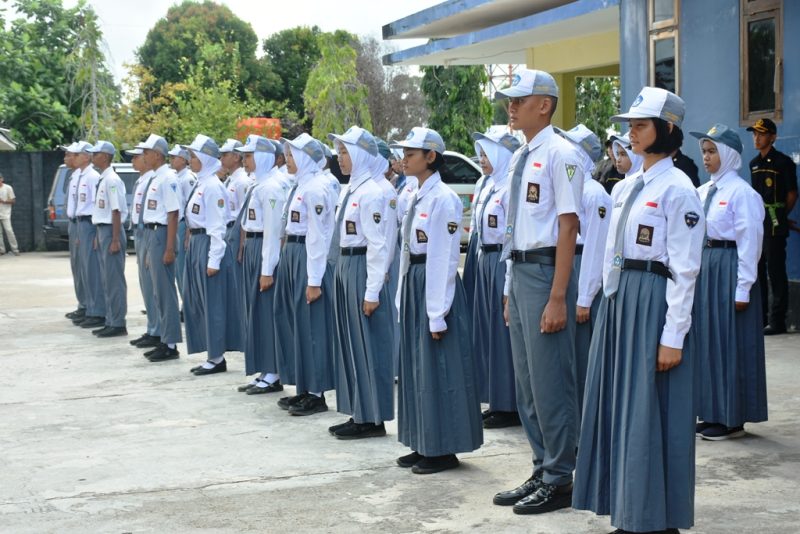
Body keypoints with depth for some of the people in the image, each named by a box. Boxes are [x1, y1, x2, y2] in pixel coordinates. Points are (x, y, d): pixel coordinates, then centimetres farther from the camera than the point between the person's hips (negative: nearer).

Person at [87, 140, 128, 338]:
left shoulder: (112, 180, -16)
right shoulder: (102, 180, 13)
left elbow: (116, 212, -19)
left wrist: (115, 240, -20)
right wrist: (99, 236, 19)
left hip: (111, 232, -10)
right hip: (102, 230, 10)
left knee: (115, 279, -5)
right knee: (106, 280, 13)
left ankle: (118, 324, 0)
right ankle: (110, 321, 20)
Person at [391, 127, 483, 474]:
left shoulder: (444, 199, -14)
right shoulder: (418, 198, 13)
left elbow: (444, 259, -17)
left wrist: (438, 314, -18)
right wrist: (404, 296, 15)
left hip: (436, 285, -9)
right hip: (414, 284, 10)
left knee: (439, 368, -3)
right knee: (416, 366, 12)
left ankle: (444, 450, 6)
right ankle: (425, 446, 21)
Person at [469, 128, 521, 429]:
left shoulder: (510, 188, -14)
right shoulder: (486, 185, 14)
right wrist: (478, 260, 17)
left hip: (503, 262, -9)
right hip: (484, 261, 9)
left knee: (504, 330, -4)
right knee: (486, 329, 12)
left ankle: (510, 406, 5)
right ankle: (496, 401, 21)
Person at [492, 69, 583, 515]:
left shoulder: (560, 154, -12)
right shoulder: (521, 157, 14)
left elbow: (568, 227, -17)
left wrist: (558, 298, -20)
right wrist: (510, 291, 18)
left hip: (545, 272, -9)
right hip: (519, 272, 9)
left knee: (551, 381, -2)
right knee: (527, 382, 15)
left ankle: (559, 481, 10)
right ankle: (543, 472, 26)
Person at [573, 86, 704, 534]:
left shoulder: (678, 189, -10)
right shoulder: (625, 188, 14)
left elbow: (685, 270, -13)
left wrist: (673, 337, -17)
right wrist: (611, 303, 15)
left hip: (655, 301, -8)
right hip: (619, 298, 8)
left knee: (649, 413, -4)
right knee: (616, 407, 10)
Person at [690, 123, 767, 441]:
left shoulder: (741, 192, -11)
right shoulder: (703, 192, 12)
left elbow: (749, 240, -13)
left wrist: (743, 288, -16)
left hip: (729, 268, -8)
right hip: (704, 266, 8)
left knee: (730, 342, -1)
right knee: (707, 339, 11)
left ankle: (733, 419, 8)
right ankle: (714, 413, 21)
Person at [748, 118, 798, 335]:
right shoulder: (754, 164, 14)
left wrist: (779, 217, 4)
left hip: (774, 225, -7)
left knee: (775, 271, -5)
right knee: (756, 270, 10)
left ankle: (777, 320, -3)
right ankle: (759, 316, 18)